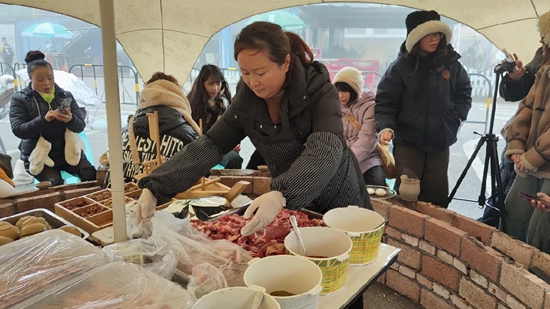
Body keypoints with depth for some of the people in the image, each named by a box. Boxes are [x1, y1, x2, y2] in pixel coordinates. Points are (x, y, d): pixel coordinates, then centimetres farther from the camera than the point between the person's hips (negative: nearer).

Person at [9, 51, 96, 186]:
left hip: (68, 150, 2)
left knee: (92, 176, -20)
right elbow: (17, 130, -11)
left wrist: (71, 120, -24)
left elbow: (80, 126, 0)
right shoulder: (20, 99, -1)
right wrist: (44, 119, -26)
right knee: (55, 183, -28)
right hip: (39, 155, -2)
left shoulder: (66, 95, 6)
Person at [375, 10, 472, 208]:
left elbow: (464, 92, 17)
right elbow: (385, 102, -8)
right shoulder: (400, 67, -8)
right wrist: (386, 126, -23)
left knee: (436, 196, 10)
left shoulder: (451, 63, 3)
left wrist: (458, 116, 3)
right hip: (407, 142, -4)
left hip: (440, 143, 4)